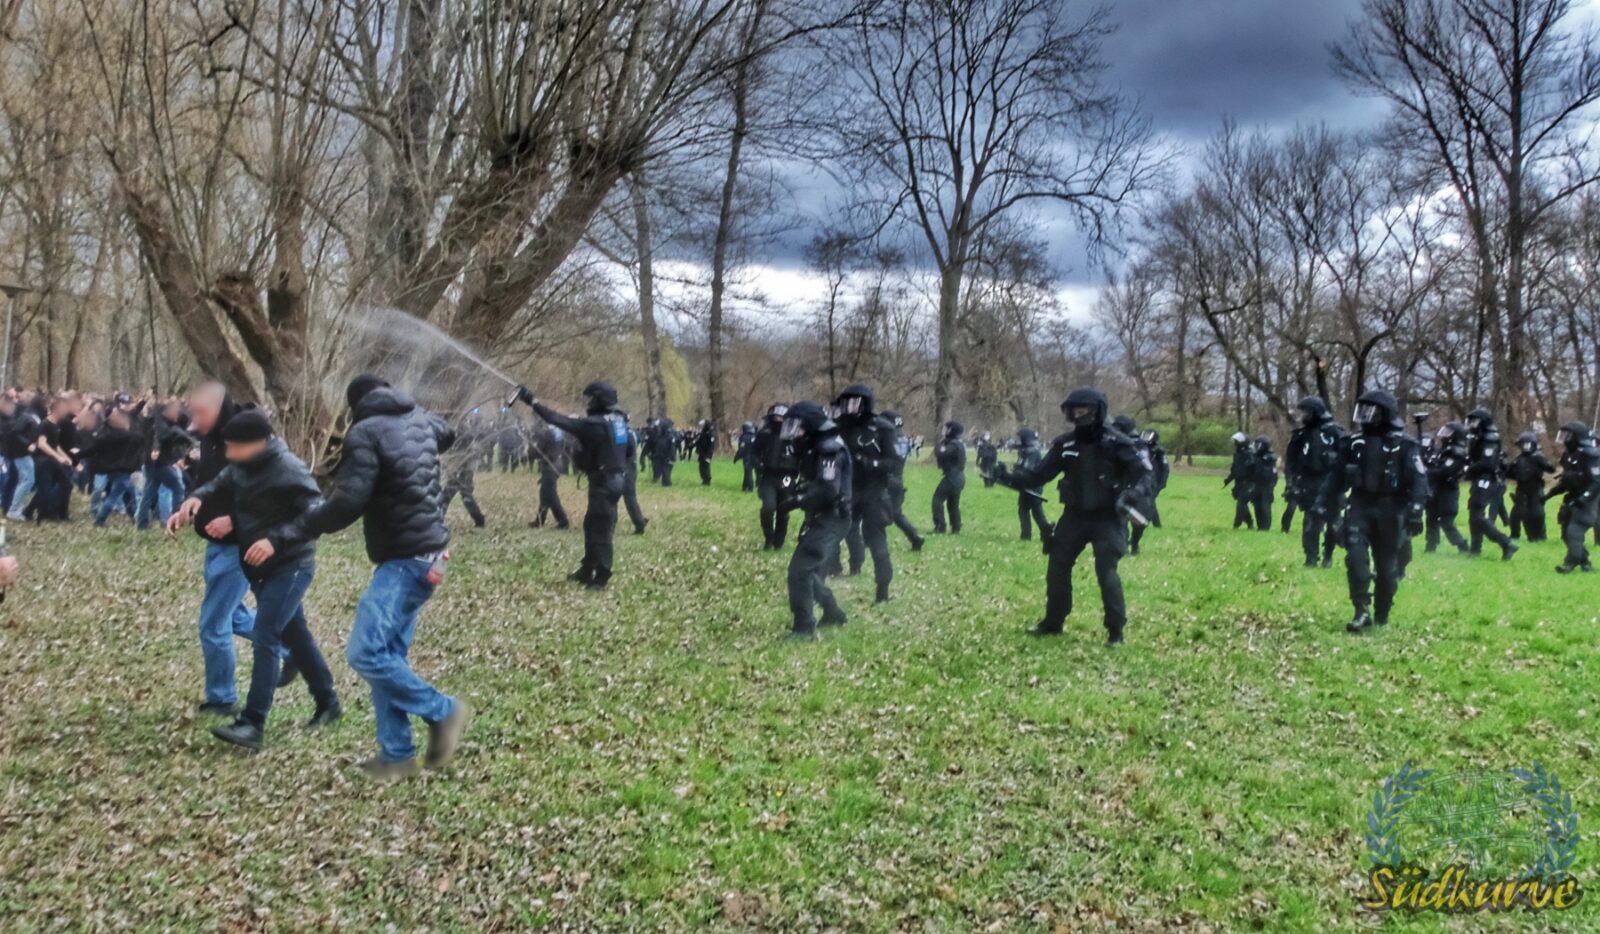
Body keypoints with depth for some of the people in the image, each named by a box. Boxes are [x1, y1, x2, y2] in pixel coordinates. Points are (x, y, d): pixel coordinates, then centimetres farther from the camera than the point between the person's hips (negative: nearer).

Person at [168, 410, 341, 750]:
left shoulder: (289, 470, -21)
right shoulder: (240, 467, 4)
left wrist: (275, 540, -34)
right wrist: (194, 499, -12)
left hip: (291, 566, -9)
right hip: (260, 567, 9)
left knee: (265, 638, -14)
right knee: (294, 635, 15)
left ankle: (253, 725, -13)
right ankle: (328, 703, 29)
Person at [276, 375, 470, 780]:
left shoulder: (365, 433, -12)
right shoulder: (419, 420, 11)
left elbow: (346, 505, -21)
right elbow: (447, 434, 36)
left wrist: (289, 532, -15)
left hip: (405, 559, -9)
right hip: (426, 552, 9)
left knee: (365, 653, -11)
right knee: (388, 652, 11)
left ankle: (443, 712, 0)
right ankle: (397, 753, 13)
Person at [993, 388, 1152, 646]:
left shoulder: (1115, 442, -13)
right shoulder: (1065, 444, 0)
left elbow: (1143, 472, -11)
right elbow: (1038, 476, 1)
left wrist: (1134, 494, -30)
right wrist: (1008, 477, -13)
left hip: (1106, 517, -5)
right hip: (1075, 516, 5)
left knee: (1106, 572, -11)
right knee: (1057, 567, 8)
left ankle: (1116, 630, 2)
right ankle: (1053, 622, 24)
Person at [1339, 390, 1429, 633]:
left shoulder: (1403, 443, -5)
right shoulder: (1353, 441, 7)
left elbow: (1418, 478, -9)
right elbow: (1339, 476, 14)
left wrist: (1415, 512, -17)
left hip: (1389, 508, -2)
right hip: (1360, 505, 3)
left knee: (1387, 566, 6)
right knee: (1355, 556, -15)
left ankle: (1381, 617, 19)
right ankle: (1362, 611, -12)